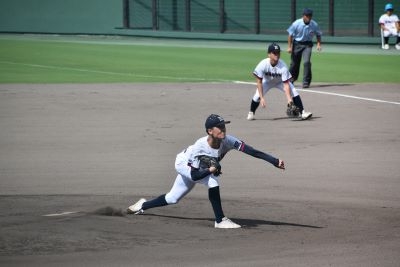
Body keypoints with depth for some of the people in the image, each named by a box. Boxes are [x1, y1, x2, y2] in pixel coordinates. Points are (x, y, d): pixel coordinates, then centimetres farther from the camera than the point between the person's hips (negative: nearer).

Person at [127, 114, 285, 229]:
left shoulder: (228, 141, -30)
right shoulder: (199, 147, -40)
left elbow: (252, 152, -39)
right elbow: (194, 175, -37)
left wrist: (275, 161, -47)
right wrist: (210, 170, -53)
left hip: (198, 168, 6)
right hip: (183, 164, -6)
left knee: (172, 199, 17)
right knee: (213, 180, -30)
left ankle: (143, 205, 41)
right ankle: (220, 221, -23)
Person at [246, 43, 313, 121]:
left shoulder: (283, 66, -33)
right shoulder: (263, 65, -33)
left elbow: (286, 84, -33)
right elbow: (259, 82, -27)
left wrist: (289, 98, -46)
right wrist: (262, 98, -34)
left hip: (280, 81, 0)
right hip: (267, 81, 0)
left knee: (294, 93, -19)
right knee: (257, 96, -19)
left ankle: (302, 112, -7)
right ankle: (251, 113, 9)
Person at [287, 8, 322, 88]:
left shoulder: (314, 25, -11)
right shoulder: (296, 23, -15)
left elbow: (318, 35, 4)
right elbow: (290, 35, -7)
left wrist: (318, 44, -10)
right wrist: (289, 47, -11)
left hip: (307, 45, 0)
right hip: (297, 44, 0)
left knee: (306, 62, -18)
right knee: (294, 63, 8)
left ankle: (306, 82, -11)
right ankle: (291, 80, 32)